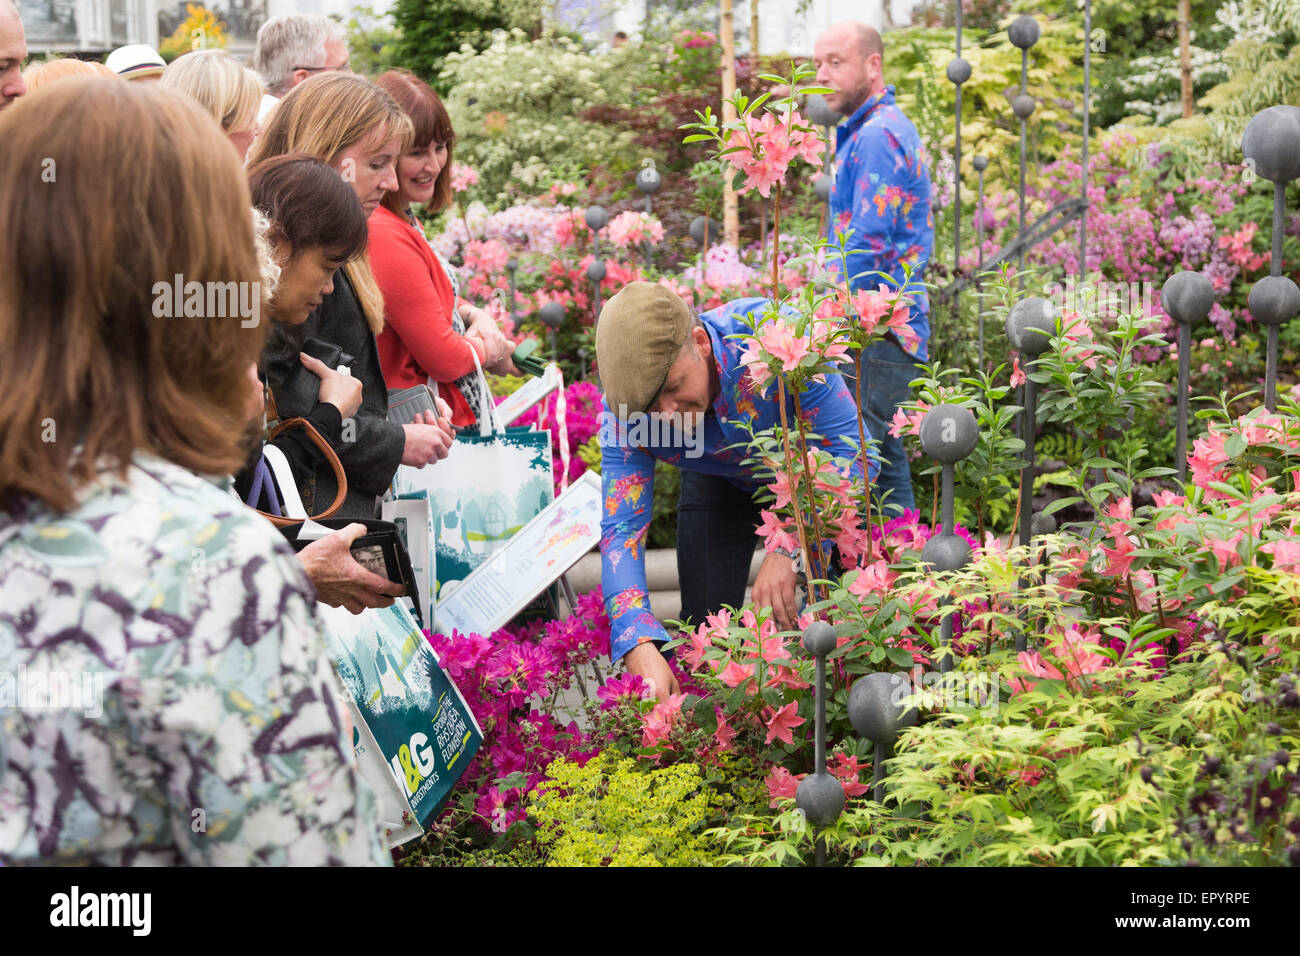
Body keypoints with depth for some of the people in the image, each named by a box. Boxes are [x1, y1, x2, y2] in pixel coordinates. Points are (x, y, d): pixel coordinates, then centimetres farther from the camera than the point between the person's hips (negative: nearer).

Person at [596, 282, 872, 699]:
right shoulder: (625, 406, -31)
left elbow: (849, 449, -38)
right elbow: (621, 528, -31)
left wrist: (788, 549, -49)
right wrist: (639, 647, -46)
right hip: (719, 484, 2)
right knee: (705, 622, -4)